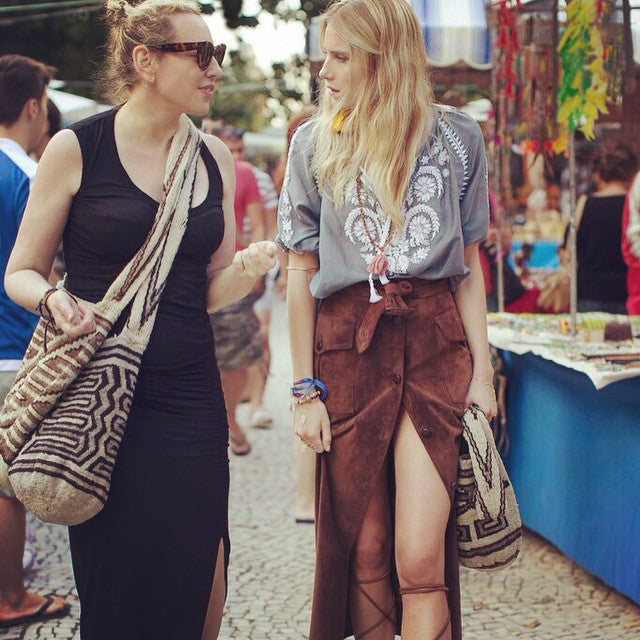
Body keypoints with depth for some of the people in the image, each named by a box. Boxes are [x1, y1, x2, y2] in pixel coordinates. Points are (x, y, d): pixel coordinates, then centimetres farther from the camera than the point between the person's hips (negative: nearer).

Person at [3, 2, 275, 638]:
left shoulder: (213, 158, 10)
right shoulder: (77, 148, -4)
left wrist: (245, 270, -8)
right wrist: (55, 299, -20)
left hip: (190, 395, 4)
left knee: (197, 585, 3)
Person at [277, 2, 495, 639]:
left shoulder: (457, 137, 6)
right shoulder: (314, 143, 6)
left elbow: (468, 265, 10)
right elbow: (300, 272, 6)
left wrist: (482, 372, 4)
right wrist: (304, 388, 1)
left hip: (436, 345, 0)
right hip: (347, 345, 1)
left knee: (420, 559, -9)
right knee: (364, 554, 4)